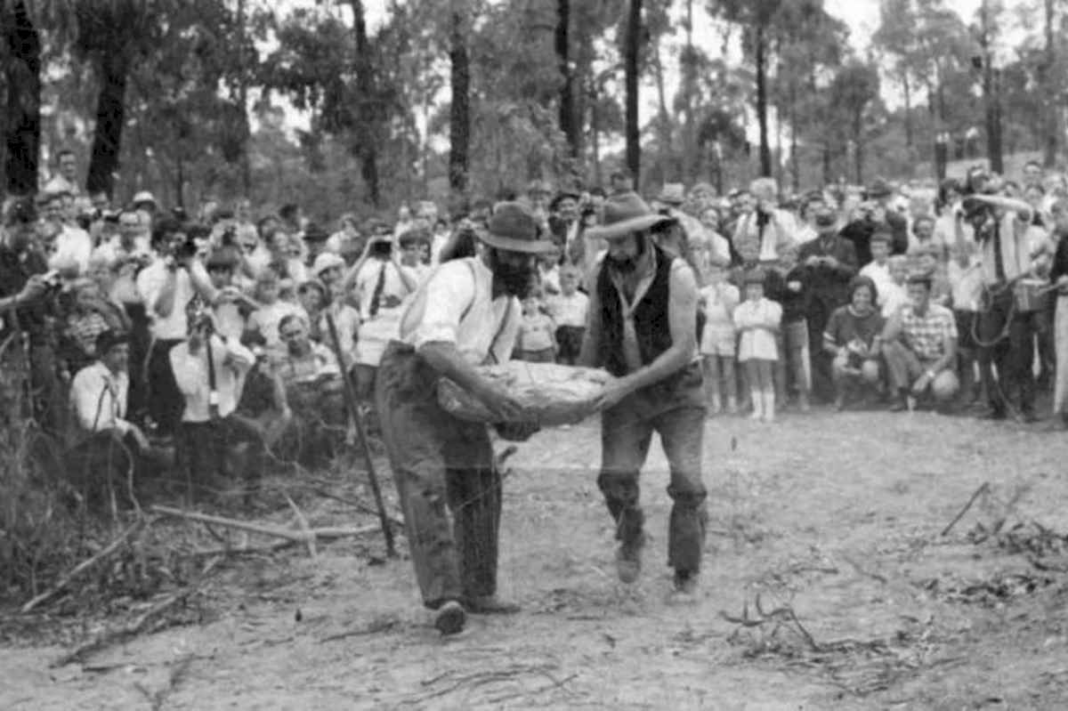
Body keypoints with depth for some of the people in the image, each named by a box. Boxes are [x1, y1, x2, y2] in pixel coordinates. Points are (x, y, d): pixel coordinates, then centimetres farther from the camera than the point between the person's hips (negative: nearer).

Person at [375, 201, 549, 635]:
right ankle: (444, 596, -29)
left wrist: (510, 419, -5)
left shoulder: (510, 306, 9)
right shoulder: (457, 279, -21)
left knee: (479, 484, 8)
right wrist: (480, 386, -48)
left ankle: (477, 591, 19)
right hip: (407, 382, -9)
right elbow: (433, 343, -37)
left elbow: (494, 366, 14)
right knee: (425, 482, -21)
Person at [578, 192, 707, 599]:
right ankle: (631, 538, 19)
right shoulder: (603, 275, -5)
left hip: (677, 387, -3)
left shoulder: (677, 276, -20)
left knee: (686, 481, -12)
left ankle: (686, 573, 6)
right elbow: (595, 335, 9)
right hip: (624, 389, 3)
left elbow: (682, 350, -23)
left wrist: (629, 383, -27)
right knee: (616, 476, -13)